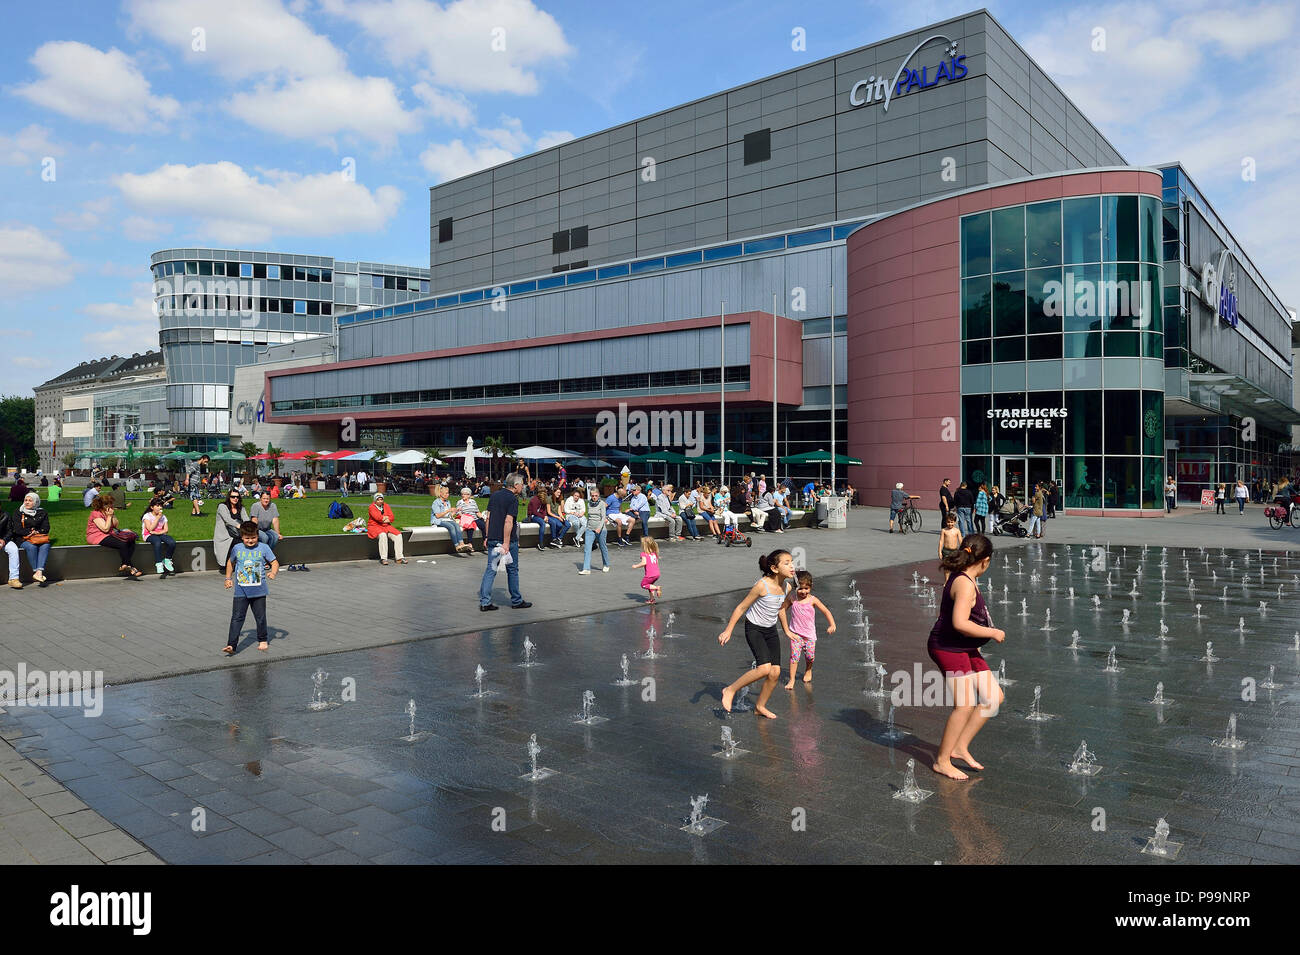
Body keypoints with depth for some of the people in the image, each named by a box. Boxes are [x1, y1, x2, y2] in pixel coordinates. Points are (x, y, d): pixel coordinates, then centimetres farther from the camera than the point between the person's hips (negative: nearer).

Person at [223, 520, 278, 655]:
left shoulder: (263, 548, -3)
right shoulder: (237, 549, 3)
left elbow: (275, 563, 0)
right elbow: (230, 563, 21)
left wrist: (273, 573, -20)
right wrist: (228, 578, 14)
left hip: (259, 591, 0)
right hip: (241, 591, 1)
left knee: (260, 617, 10)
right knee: (237, 618, -5)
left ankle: (263, 641, 29)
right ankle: (231, 645, -7)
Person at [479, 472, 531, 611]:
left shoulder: (494, 495, 9)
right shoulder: (513, 499, -13)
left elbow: (488, 517, 11)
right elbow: (508, 521, -20)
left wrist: (488, 536, 16)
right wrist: (506, 543, -21)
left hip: (493, 539, 6)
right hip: (508, 540, -6)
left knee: (491, 569, 6)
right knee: (512, 570, 8)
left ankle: (484, 602, 1)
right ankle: (516, 601, 19)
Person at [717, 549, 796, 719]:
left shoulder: (786, 587, -4)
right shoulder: (762, 586, -24)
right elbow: (741, 607, -15)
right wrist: (728, 631, -13)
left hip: (771, 630, 7)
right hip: (754, 629, -7)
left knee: (775, 672, 1)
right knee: (764, 668, -22)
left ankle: (760, 706, 23)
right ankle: (730, 691, -2)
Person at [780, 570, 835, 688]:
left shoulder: (812, 600, -8)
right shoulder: (792, 598, -7)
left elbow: (826, 612, -5)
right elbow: (781, 611, -2)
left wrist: (832, 625, -20)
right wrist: (787, 630, -3)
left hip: (809, 634, 0)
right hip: (795, 634, 0)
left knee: (810, 656, 1)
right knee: (794, 656, -12)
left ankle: (808, 671, 34)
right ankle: (791, 680, -4)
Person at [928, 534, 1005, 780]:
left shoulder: (962, 578, 9)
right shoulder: (965, 584, -22)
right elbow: (960, 623, -31)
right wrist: (993, 633, -19)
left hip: (966, 649, 11)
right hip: (948, 647, -11)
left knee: (994, 697, 10)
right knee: (965, 705, -9)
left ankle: (960, 746, 17)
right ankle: (942, 761, 6)